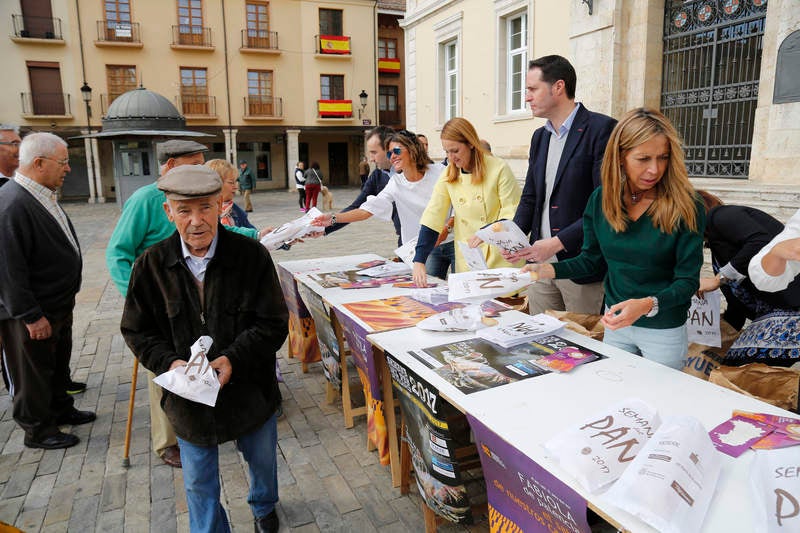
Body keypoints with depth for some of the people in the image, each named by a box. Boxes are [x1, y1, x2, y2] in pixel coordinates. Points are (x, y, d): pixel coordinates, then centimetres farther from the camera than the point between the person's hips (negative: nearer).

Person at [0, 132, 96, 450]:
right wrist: (31, 316, -23)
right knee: (33, 373, 9)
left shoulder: (43, 197, 7)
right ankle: (37, 430, 26)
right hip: (33, 315, -9)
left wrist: (68, 294, 20)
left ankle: (61, 409, 42)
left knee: (58, 364, 24)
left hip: (58, 305, 9)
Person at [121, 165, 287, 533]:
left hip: (250, 389, 0)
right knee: (199, 484, 17)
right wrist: (169, 362, -19)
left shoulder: (251, 255, -16)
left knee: (262, 460, 26)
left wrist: (234, 358, -27)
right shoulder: (151, 264, -10)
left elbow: (274, 323, -14)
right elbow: (137, 331, -1)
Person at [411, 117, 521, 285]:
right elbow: (432, 219, -2)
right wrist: (419, 261, -10)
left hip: (500, 258, -3)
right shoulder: (448, 176, 3)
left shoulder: (498, 169, -9)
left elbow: (513, 216, -8)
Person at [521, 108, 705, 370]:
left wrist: (647, 305, -34)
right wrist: (548, 269, -11)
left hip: (664, 331, -3)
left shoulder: (686, 208, -17)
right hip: (615, 322, 3)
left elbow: (687, 281, -16)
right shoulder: (601, 200, -6)